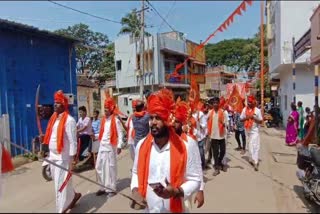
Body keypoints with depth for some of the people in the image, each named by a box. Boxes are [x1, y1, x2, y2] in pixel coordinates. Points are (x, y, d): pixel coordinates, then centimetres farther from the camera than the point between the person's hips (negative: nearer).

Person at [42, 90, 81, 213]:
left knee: (61, 184, 1)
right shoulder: (54, 118, 10)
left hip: (63, 158, -8)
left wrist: (72, 159, -18)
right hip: (53, 156, 8)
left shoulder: (69, 120, -15)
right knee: (59, 182, 20)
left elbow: (73, 141, -17)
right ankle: (73, 195, 40)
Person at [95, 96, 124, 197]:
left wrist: (119, 146, -15)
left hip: (111, 146, -7)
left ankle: (111, 189, 14)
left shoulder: (115, 119, -10)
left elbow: (120, 133, -12)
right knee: (99, 166, 12)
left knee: (110, 168, 1)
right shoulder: (104, 119, 11)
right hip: (102, 145, 8)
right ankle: (104, 187, 25)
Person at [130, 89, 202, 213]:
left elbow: (195, 180, -9)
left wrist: (176, 192, -24)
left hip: (175, 209, -3)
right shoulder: (141, 145, -5)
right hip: (148, 209, 3)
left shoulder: (187, 146, -16)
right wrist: (135, 190, -6)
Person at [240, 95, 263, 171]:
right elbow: (241, 119, 8)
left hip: (255, 130, -3)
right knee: (250, 146, 13)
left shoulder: (257, 110, -5)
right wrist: (246, 118, -11)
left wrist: (254, 117, -18)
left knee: (255, 146, -10)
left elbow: (260, 121, -3)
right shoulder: (244, 109, 3)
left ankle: (255, 163, -11)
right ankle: (253, 159, 28)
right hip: (247, 130, 3)